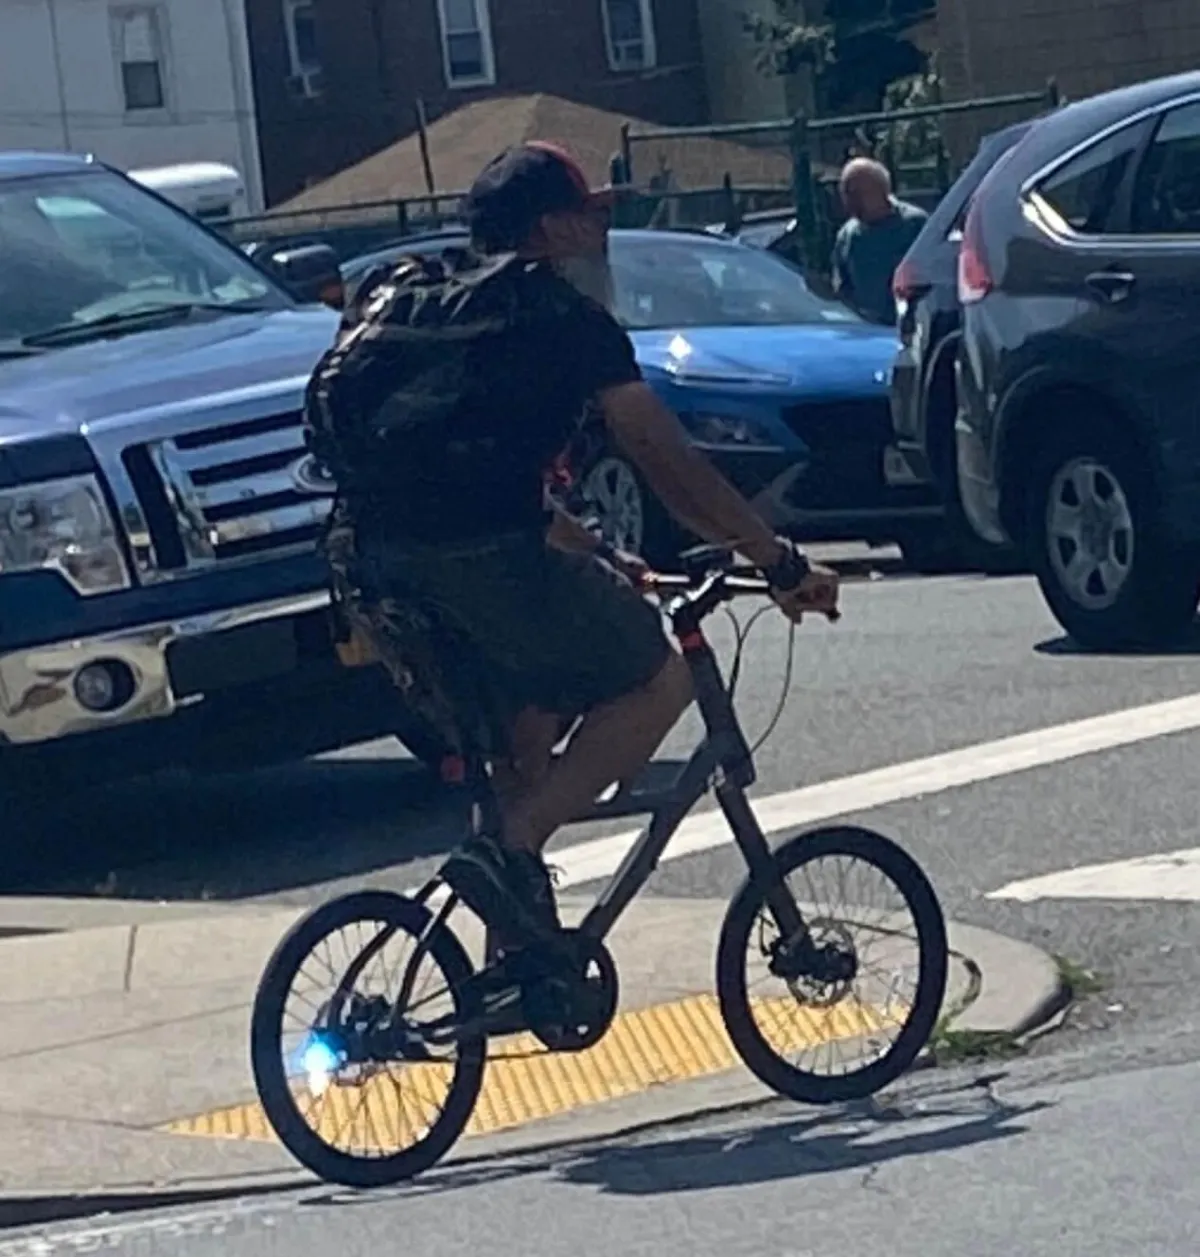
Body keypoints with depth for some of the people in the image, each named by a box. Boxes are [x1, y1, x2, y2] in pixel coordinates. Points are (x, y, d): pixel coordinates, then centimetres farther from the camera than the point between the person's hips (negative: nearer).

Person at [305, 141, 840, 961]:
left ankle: (521, 948, 27)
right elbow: (667, 461, 0)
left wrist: (596, 557, 37)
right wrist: (782, 563, 6)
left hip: (384, 552, 9)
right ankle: (509, 847, -8)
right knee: (658, 679, 5)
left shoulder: (441, 310, 26)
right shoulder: (567, 318, 2)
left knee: (537, 694, 28)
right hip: (481, 554, -8)